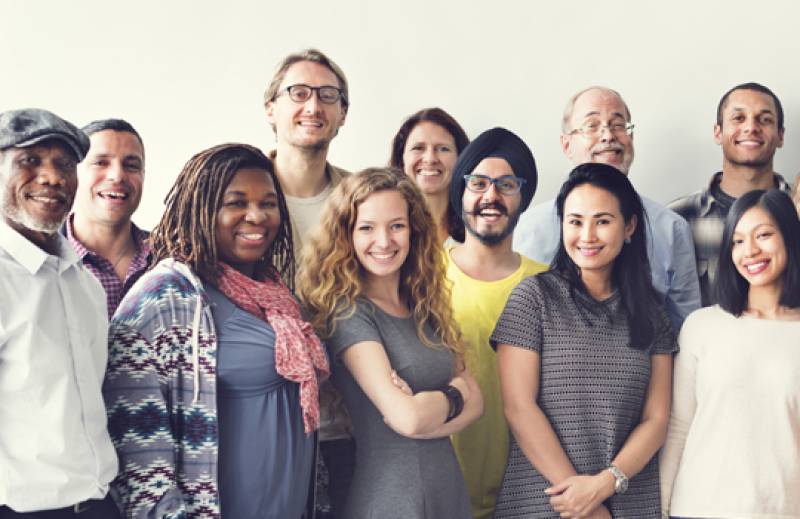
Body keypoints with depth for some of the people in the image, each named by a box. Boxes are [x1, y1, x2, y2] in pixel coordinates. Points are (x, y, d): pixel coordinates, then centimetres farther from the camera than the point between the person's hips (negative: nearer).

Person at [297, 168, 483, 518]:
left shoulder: (426, 310, 5)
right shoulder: (348, 313, -16)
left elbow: (474, 401, 1)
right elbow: (407, 418, -23)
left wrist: (426, 408, -18)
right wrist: (452, 394, -5)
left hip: (450, 490, 6)